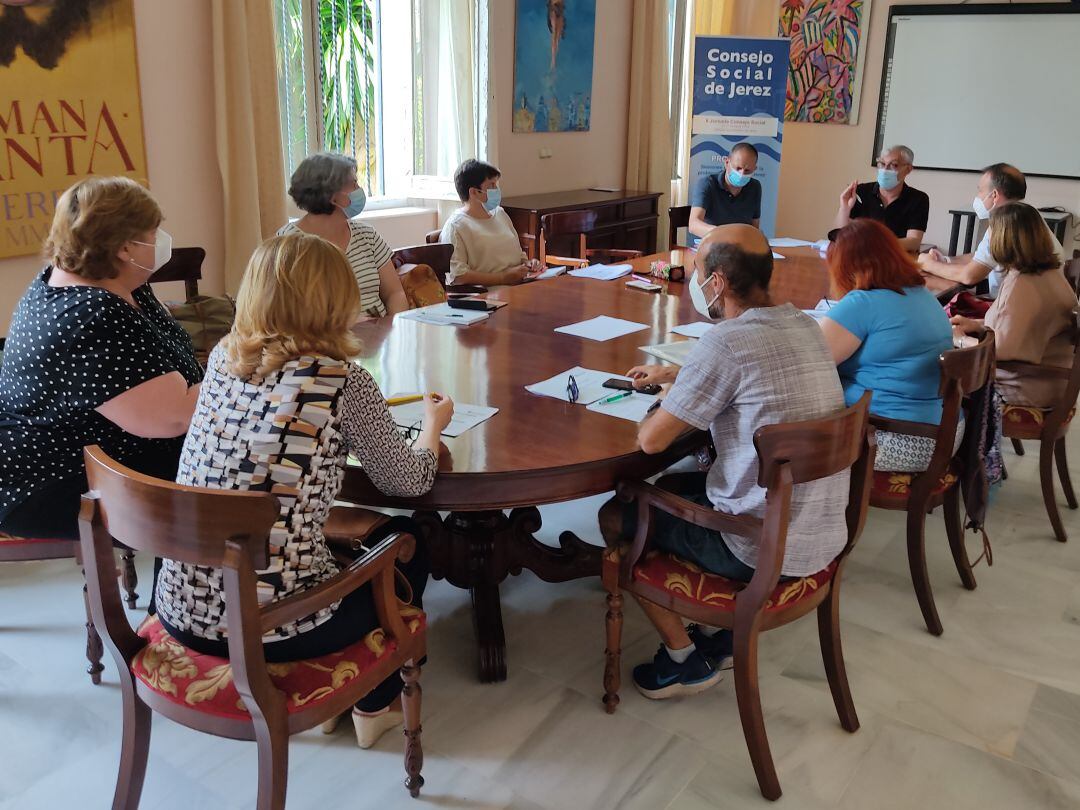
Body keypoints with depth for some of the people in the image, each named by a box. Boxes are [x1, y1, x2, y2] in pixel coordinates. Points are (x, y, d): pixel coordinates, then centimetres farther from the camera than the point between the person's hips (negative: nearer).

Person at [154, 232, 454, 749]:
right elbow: (408, 482, -1)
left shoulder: (222, 358, 1)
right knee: (405, 539, 22)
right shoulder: (342, 380, -15)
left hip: (181, 612, 6)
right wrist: (433, 425, 18)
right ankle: (375, 704, 38)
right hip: (277, 629, -6)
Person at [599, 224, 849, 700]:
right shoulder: (803, 326, 4)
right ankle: (721, 633, 27)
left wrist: (662, 410, 6)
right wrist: (675, 376, 25)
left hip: (763, 551, -8)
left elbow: (652, 441, -16)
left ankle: (686, 659, 17)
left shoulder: (726, 343, -22)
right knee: (671, 486, 27)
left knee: (616, 517, 9)